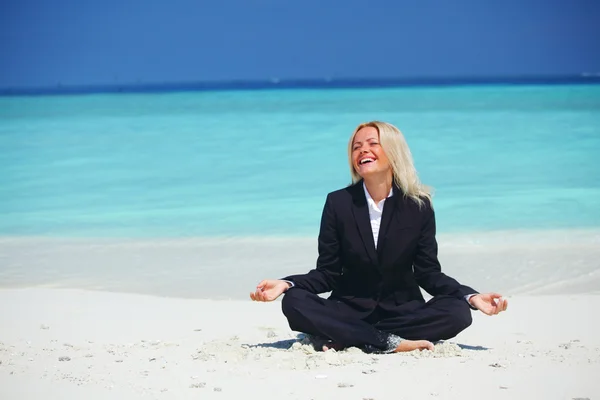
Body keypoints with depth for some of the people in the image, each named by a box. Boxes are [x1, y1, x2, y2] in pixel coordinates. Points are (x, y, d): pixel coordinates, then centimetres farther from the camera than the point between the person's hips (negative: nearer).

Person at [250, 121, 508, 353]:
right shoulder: (338, 202, -2)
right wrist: (286, 284, -20)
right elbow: (327, 273, -1)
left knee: (457, 313, -28)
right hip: (350, 309, -1)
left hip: (402, 309, 1)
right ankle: (392, 343, -32)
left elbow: (428, 273, 0)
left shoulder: (418, 206, -2)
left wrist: (472, 297, -15)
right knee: (295, 302, -27)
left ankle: (344, 339, -27)